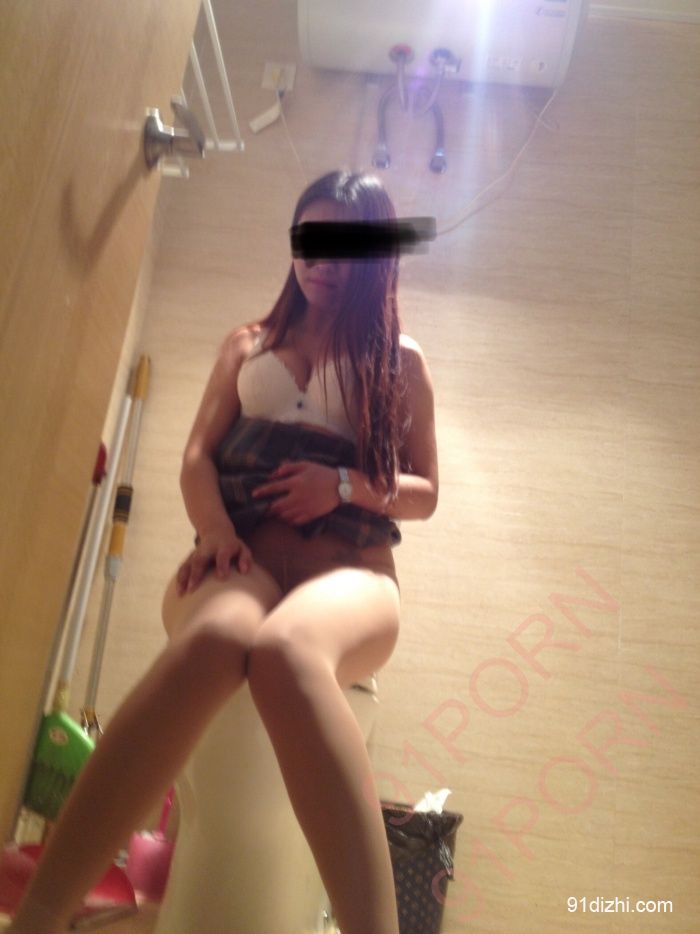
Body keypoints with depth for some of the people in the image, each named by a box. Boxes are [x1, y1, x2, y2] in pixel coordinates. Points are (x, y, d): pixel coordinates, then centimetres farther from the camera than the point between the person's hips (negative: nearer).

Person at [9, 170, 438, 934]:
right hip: (243, 557, 1)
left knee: (285, 651, -41)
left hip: (347, 568, -1)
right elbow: (198, 456, 15)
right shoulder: (248, 344, 26)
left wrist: (346, 484, -4)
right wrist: (213, 529, -9)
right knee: (214, 638, -40)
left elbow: (423, 492, 18)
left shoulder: (402, 361, 21)